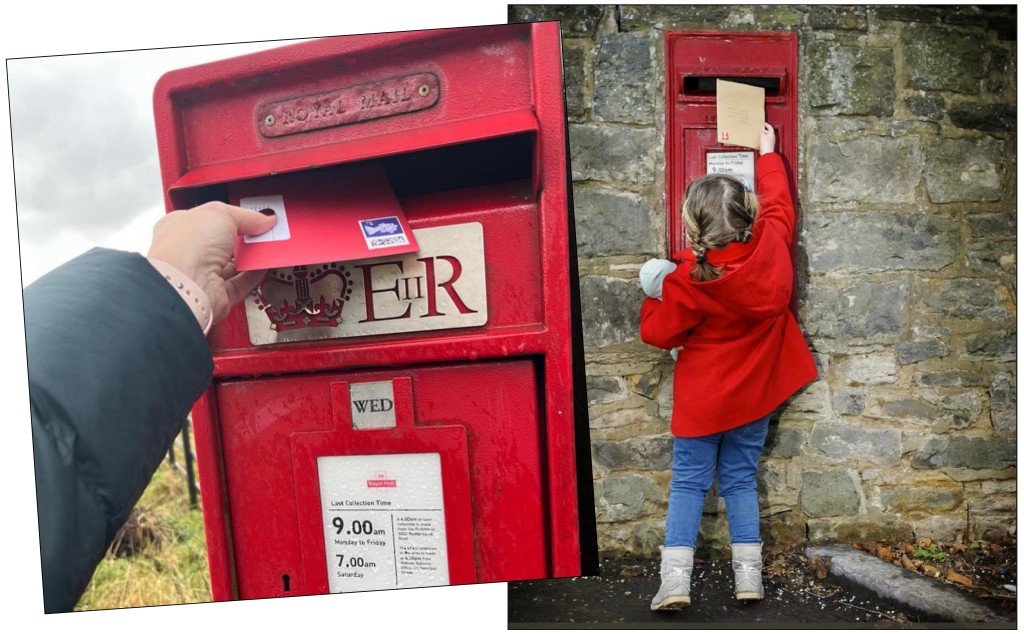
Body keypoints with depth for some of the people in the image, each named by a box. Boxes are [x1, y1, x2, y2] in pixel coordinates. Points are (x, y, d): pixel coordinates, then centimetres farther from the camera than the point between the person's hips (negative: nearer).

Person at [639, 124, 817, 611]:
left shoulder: (689, 281, -23)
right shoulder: (771, 246, -11)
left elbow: (659, 332, -12)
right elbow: (779, 204, 11)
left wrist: (654, 297, 5)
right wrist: (768, 155, 25)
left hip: (702, 398, -4)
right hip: (754, 393, 4)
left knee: (688, 483, 7)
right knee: (741, 481, 16)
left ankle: (675, 580, 5)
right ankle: (749, 576, 20)